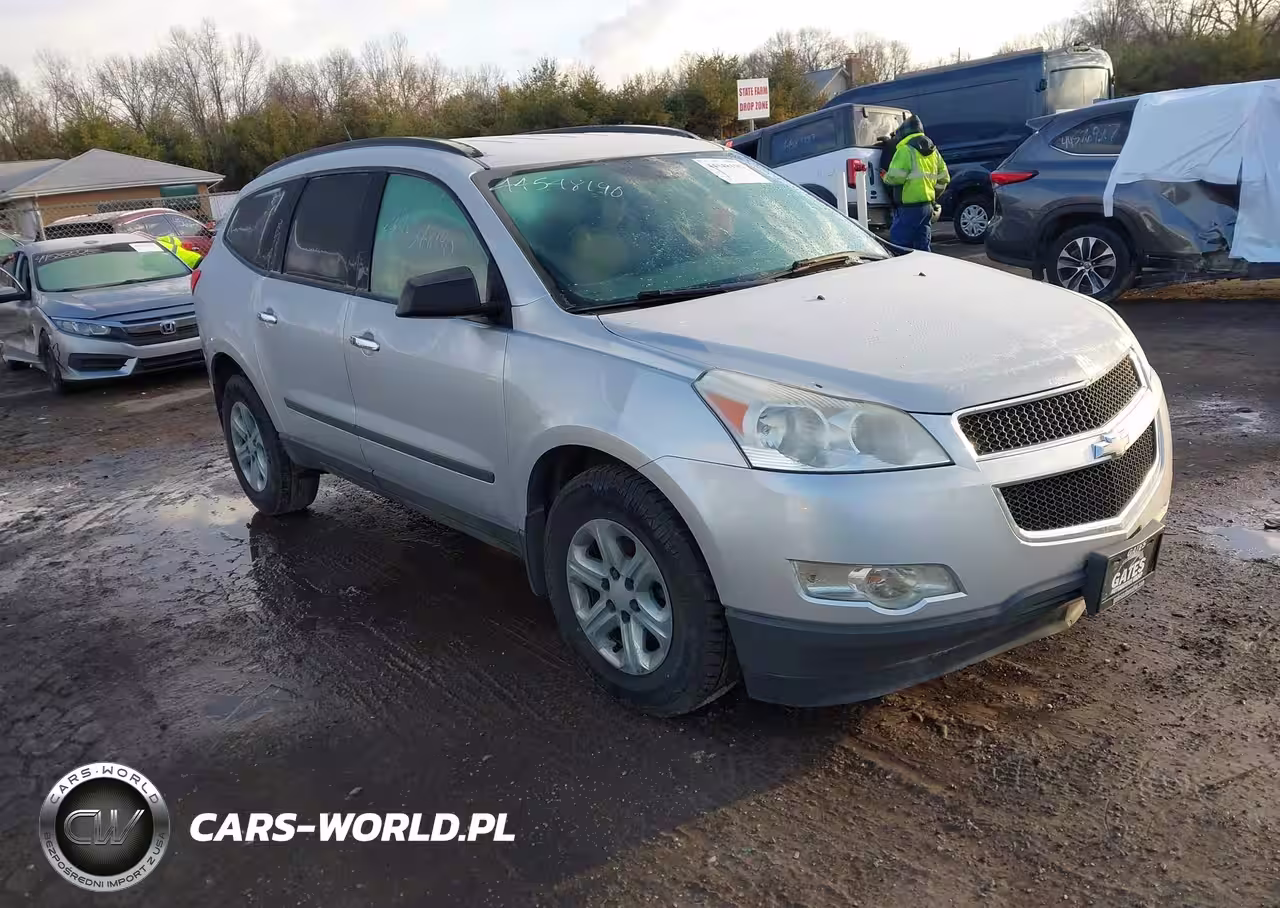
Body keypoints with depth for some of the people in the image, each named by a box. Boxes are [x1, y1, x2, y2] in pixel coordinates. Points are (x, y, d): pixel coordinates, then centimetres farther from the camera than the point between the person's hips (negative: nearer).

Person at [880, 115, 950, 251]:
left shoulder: (905, 150, -11)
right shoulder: (933, 150, 16)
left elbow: (895, 177, -19)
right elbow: (944, 177, 20)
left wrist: (885, 177, 1)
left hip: (909, 207, -9)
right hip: (927, 206, 9)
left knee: (899, 245, -7)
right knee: (922, 247, 13)